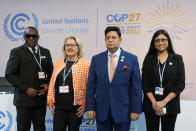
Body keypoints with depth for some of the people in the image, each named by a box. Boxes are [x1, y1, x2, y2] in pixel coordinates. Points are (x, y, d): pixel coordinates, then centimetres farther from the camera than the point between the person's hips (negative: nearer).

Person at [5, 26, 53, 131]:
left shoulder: (45, 52, 10)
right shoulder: (17, 52, -3)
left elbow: (50, 72, 16)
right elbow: (9, 74, -8)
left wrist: (48, 84, -4)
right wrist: (26, 89, -14)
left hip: (41, 98, 4)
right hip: (24, 99, -4)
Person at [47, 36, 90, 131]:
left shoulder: (85, 64, -3)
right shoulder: (58, 63, 10)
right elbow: (52, 83, 12)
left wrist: (85, 104, -9)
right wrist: (50, 101, 7)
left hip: (76, 108, -3)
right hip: (59, 107, 3)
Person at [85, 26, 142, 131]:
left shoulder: (132, 59, -1)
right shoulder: (96, 59, 4)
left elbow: (136, 86, -3)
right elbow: (91, 85, 4)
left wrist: (136, 109, -6)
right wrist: (90, 107, -2)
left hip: (123, 110, -1)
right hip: (102, 110, 2)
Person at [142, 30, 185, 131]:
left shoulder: (177, 59, 2)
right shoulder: (149, 59, 4)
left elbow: (180, 84, -4)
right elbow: (145, 83, -1)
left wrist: (164, 102, -13)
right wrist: (154, 103, -13)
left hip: (170, 105, 0)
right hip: (151, 105, 1)